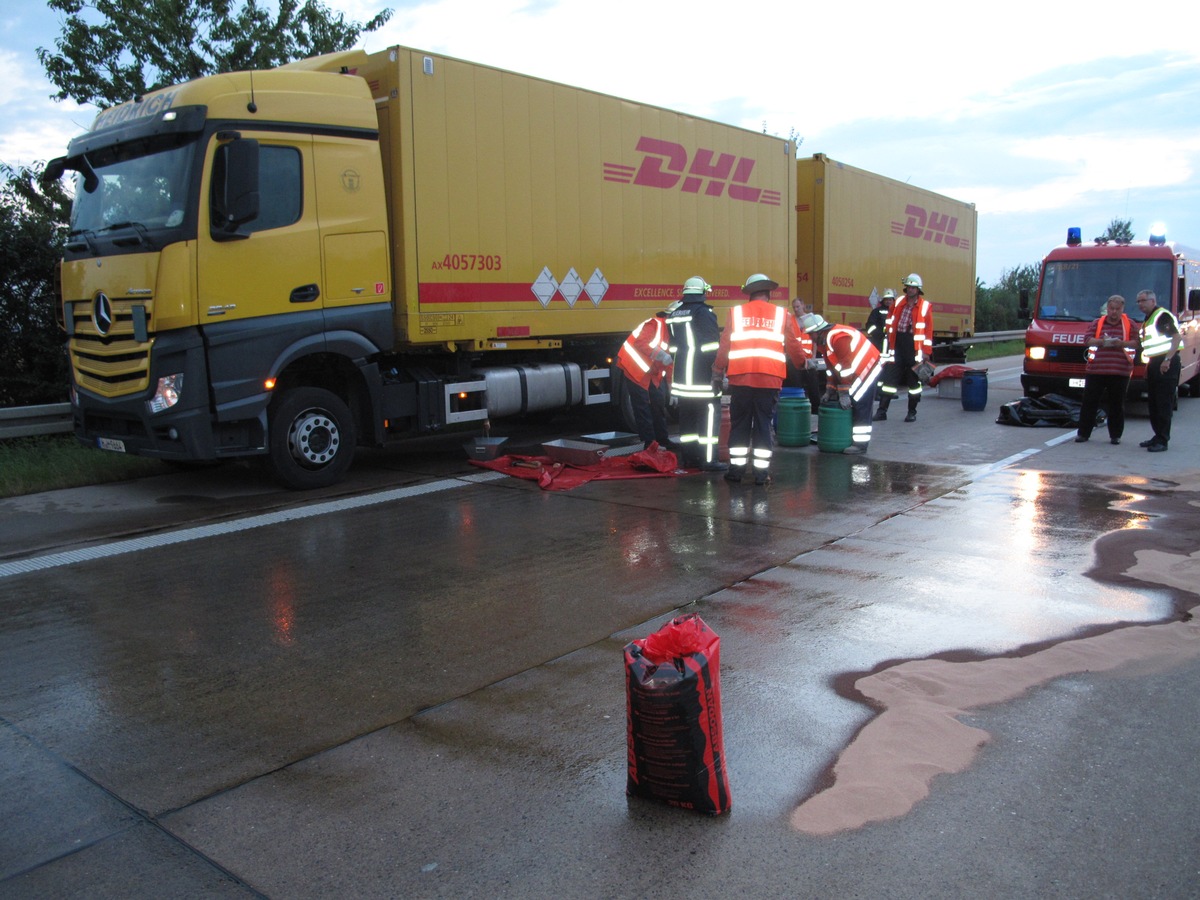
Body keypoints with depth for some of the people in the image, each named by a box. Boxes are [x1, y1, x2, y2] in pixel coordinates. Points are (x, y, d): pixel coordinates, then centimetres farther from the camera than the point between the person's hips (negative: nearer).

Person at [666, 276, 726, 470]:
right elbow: (713, 346, -14)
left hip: (682, 375, 8)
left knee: (687, 417, 12)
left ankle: (689, 457, 17)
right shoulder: (704, 313, -11)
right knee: (709, 415, -4)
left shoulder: (674, 314, 13)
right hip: (702, 377, -8)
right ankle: (708, 460, -6)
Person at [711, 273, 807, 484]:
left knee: (739, 424, 10)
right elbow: (794, 347, 11)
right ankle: (761, 472, 7)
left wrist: (718, 373, 12)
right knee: (763, 425, 6)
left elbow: (724, 346, 5)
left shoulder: (736, 313, 7)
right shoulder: (781, 314, 7)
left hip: (740, 379, 0)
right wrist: (803, 364, 30)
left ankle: (736, 469, 14)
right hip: (770, 380, 0)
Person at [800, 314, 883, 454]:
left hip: (868, 367, -10)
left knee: (860, 406, -12)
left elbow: (845, 366, -26)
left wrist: (844, 393, -22)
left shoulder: (839, 337, -26)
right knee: (850, 405, 10)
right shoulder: (824, 340, 6)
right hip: (857, 371, 10)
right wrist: (830, 390, 8)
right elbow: (831, 367, 12)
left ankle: (860, 443, -9)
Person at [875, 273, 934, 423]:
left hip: (914, 346, -3)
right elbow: (890, 322, 16)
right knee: (889, 377, 0)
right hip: (898, 343, 3)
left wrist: (927, 351, -8)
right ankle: (882, 411, 4)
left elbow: (928, 330, -5)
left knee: (914, 379, 6)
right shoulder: (898, 303, 8)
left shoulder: (925, 306, -3)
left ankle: (912, 412, 16)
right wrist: (889, 343, 12)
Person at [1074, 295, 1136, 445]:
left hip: (1120, 372, 0)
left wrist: (1122, 343, -16)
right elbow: (1088, 341, 2)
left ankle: (1115, 435, 14)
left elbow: (1137, 343, 2)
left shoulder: (1129, 324, 9)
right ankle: (1083, 433, 9)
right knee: (1089, 402, 1)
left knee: (1116, 405, 4)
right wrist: (1101, 341, -17)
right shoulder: (1097, 323, 11)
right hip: (1095, 370, 1)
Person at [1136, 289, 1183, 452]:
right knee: (1152, 403, 13)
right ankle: (1158, 436, 21)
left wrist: (1167, 360, -25)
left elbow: (1177, 337, -19)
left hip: (1166, 366, -10)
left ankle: (1162, 440, -7)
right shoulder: (1148, 320, 19)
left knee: (1164, 403, -8)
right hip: (1153, 364, 10)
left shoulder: (1163, 316, -11)